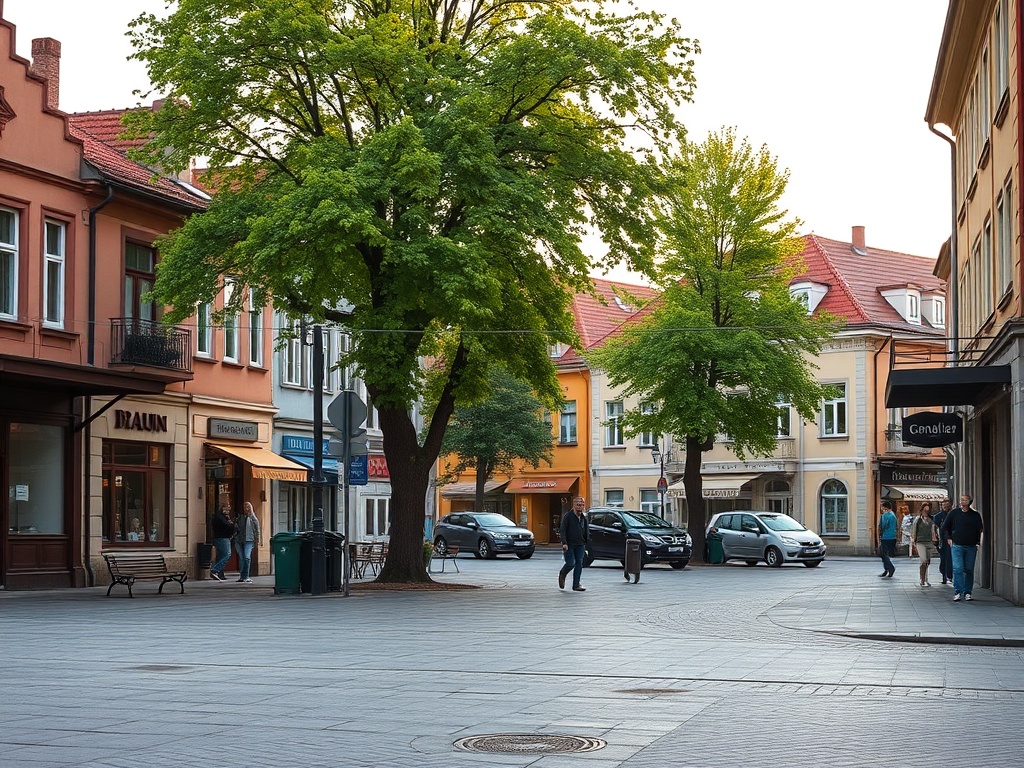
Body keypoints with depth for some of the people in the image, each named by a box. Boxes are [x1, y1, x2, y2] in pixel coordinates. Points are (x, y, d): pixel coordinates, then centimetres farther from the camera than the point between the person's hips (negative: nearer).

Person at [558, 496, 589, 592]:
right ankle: (562, 575, 22)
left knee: (579, 564, 0)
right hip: (569, 545, -5)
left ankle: (576, 584, 5)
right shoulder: (568, 516, -6)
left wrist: (586, 546, 15)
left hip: (580, 545, 5)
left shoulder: (584, 518, 11)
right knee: (570, 563, -10)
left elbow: (586, 533, 19)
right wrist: (564, 543, -20)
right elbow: (562, 530, -10)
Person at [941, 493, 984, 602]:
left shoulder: (975, 515, 6)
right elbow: (944, 527, 13)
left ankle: (967, 592, 12)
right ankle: (957, 592, -9)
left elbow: (980, 529, 16)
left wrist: (977, 541, 6)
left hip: (971, 547, 2)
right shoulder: (954, 513, 4)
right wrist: (948, 538, 2)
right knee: (957, 569, -10)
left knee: (969, 570, 6)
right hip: (957, 546, -2)